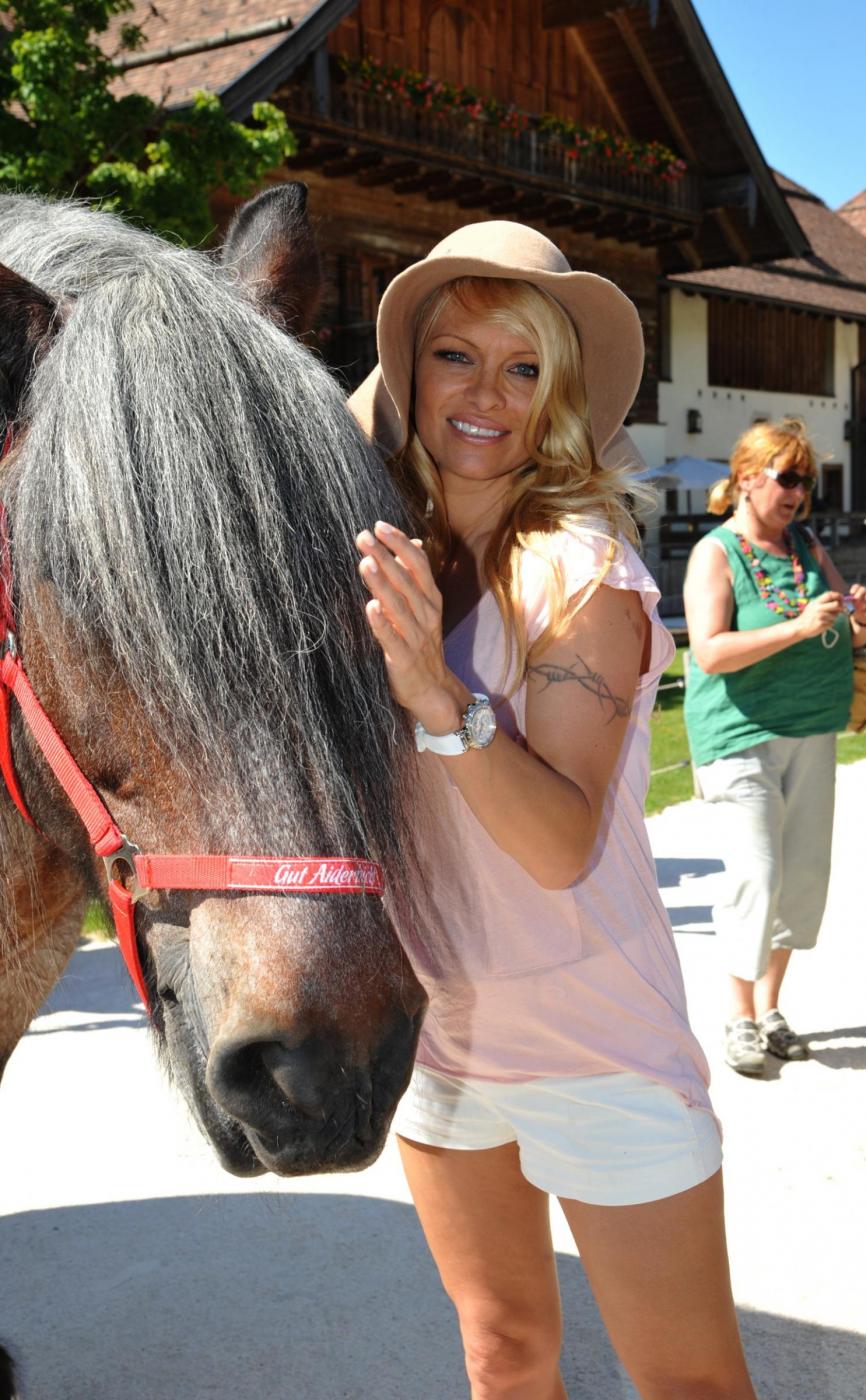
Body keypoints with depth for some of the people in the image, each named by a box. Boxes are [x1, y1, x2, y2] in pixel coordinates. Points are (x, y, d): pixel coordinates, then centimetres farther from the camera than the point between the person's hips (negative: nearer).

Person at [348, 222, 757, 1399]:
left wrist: (441, 701, -40)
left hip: (594, 1041, -5)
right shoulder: (389, 559, 1)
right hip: (434, 1025, 5)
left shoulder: (583, 569, -17)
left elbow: (564, 846, -27)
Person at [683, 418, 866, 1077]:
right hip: (741, 733, -6)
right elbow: (710, 652, -19)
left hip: (812, 731, 6)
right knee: (757, 875, -8)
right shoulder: (715, 554, -7)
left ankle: (770, 1008, 23)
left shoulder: (807, 546, 10)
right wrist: (798, 627, -26)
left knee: (805, 873, 8)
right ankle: (740, 1020, 8)